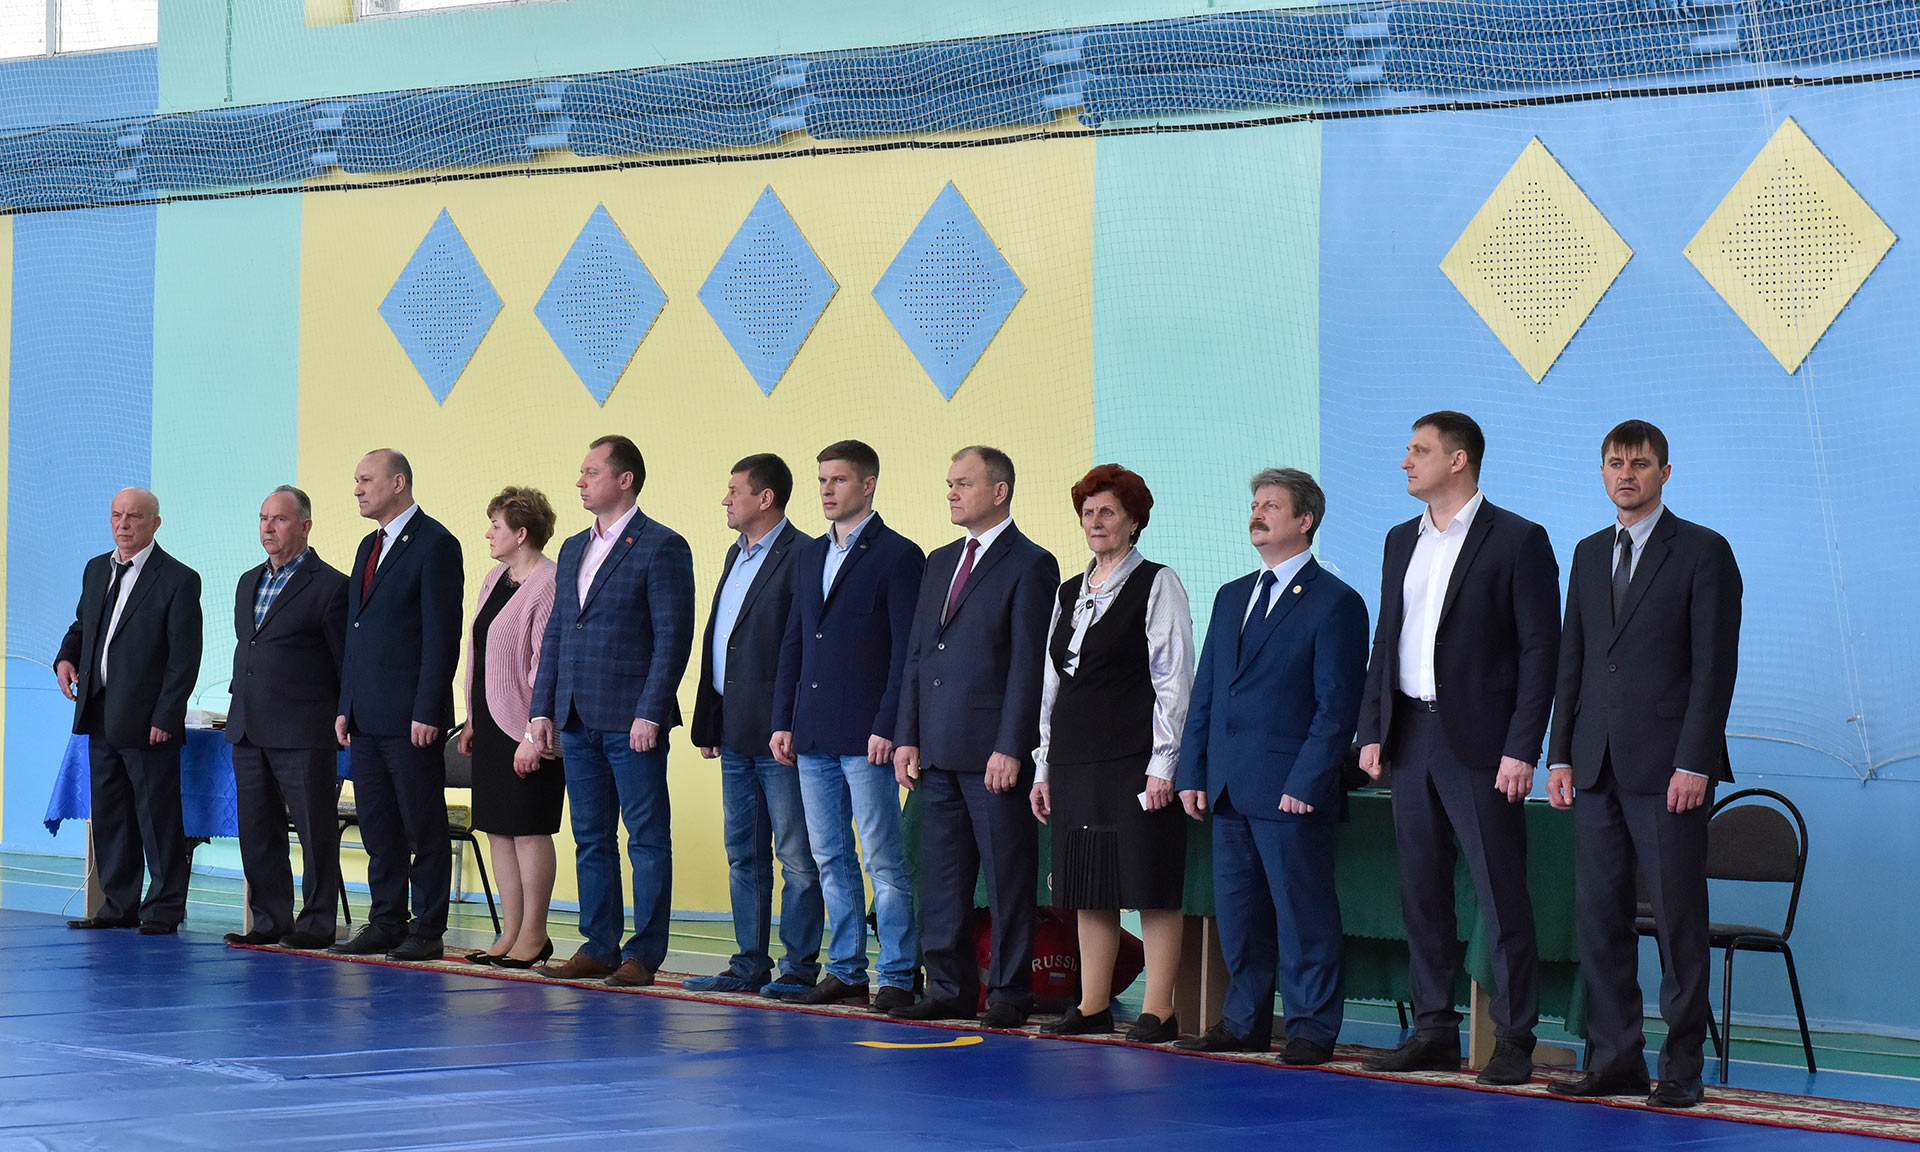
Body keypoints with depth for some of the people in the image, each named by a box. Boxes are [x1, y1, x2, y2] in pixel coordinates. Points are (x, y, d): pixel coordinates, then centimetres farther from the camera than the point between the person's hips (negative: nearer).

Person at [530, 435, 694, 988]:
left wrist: (650, 714, -17)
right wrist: (543, 709, 11)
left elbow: (673, 636, -11)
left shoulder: (662, 547, -6)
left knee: (648, 838, -2)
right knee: (591, 839, 11)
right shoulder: (574, 549, 17)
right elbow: (555, 634, 18)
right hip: (578, 721, 8)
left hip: (631, 720, -7)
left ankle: (644, 953, 1)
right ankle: (599, 947, 17)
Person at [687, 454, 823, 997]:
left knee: (796, 857, -2)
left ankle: (799, 966, 3)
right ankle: (750, 964, 19)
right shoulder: (737, 555, 17)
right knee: (743, 854, 13)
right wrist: (708, 723, 15)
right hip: (737, 734, 9)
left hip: (779, 733, -9)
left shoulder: (802, 557, -11)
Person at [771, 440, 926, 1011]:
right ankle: (846, 971, 17)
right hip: (813, 737, 7)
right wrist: (784, 721, 11)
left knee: (884, 861, -4)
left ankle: (897, 977, -1)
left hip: (866, 736, -7)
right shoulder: (808, 556, 16)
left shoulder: (898, 556, -5)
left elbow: (906, 650, -9)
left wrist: (887, 727, -15)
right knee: (830, 860, 10)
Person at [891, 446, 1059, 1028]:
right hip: (938, 751, 7)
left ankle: (1009, 992, 5)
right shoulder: (940, 563, 17)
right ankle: (950, 989, 16)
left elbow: (1028, 665, -11)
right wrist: (908, 737, 10)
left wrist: (1010, 749, -16)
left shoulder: (1031, 565, -6)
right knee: (941, 876, 10)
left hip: (994, 751, -7)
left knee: (1007, 877, -1)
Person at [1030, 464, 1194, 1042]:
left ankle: (1158, 1010, -3)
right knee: (1088, 889, 8)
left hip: (1136, 762, -6)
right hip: (1076, 762, 6)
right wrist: (1044, 766, 14)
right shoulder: (1070, 593, 17)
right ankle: (1093, 1005, 14)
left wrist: (1163, 763, -14)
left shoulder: (1157, 585, -2)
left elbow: (1173, 679, -7)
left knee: (1152, 885, -5)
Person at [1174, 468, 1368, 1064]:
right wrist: (1192, 773, 9)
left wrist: (1305, 784, -16)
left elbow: (1336, 706, -10)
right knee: (1237, 910, 11)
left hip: (1290, 790, -7)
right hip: (1229, 787, 7)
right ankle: (1245, 1021, 20)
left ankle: (1311, 1029, 5)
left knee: (1302, 911, -2)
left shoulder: (1335, 603, -5)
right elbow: (1205, 692, 17)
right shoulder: (1232, 596, 17)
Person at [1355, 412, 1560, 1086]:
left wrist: (1521, 750, -14)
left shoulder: (1517, 542, -5)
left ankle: (1514, 1038, 1)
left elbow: (1540, 651, -8)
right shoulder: (1402, 542, 15)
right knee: (1421, 891, 9)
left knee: (1501, 895, -4)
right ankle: (1434, 1030, 16)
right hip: (1411, 738, 7)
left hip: (1479, 743, -6)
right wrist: (1372, 732, 9)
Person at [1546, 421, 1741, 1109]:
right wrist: (1561, 755, 9)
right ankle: (1615, 1059, 11)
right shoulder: (1589, 554, 16)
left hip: (1669, 768, -6)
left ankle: (1682, 1069, 3)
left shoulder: (1703, 552, -2)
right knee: (1599, 916, 4)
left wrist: (1694, 764, -14)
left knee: (1678, 921, -3)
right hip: (1598, 768, 6)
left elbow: (1715, 665, -7)